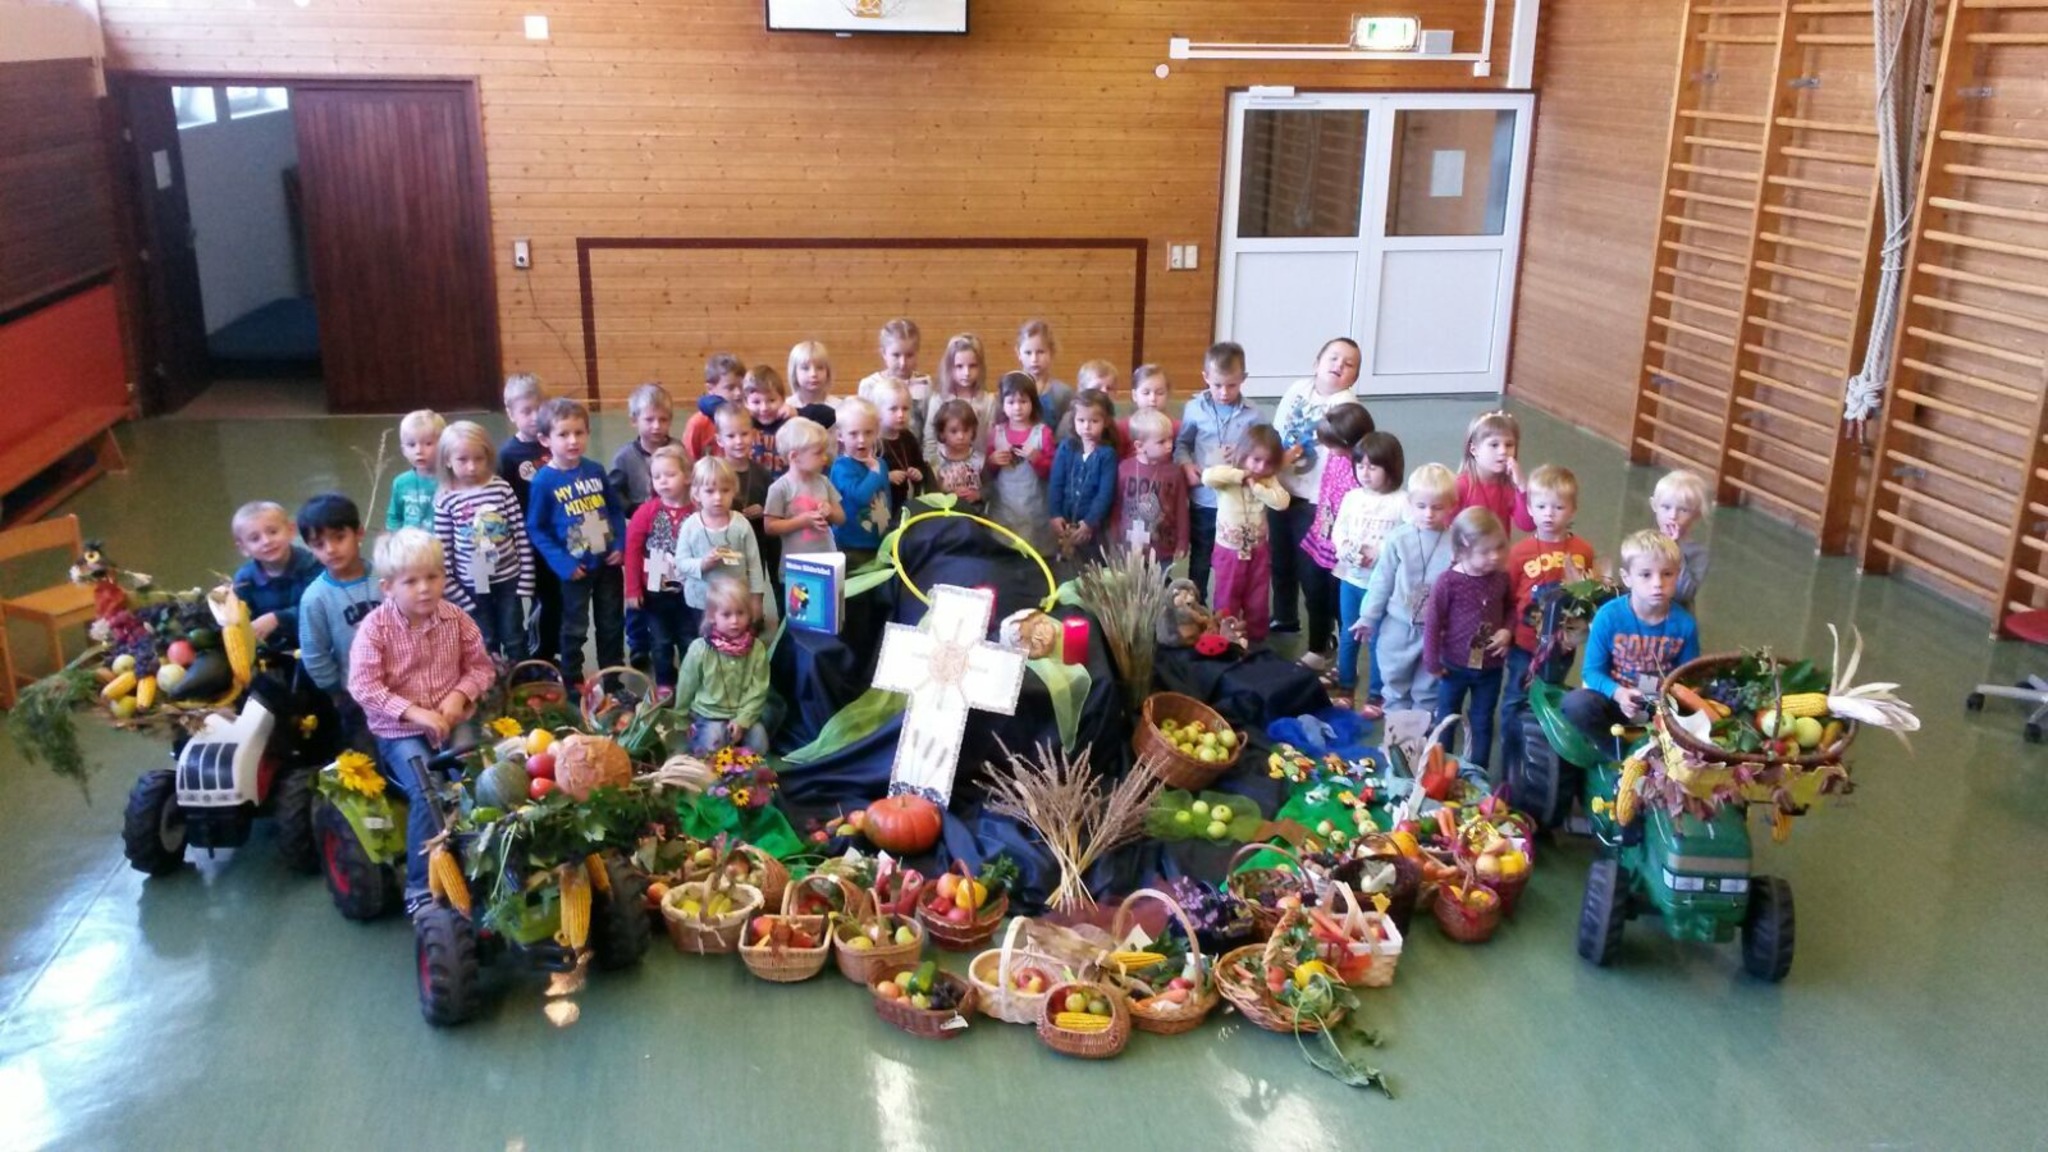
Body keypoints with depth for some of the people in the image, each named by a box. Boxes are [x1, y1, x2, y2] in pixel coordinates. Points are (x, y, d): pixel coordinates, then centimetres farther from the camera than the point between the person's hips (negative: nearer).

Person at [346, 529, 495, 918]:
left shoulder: (455, 619, 0)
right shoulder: (375, 627, -10)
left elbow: (481, 665, 7)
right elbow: (363, 686, -17)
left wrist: (460, 695, -14)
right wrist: (414, 713, -25)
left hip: (452, 722, 3)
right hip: (399, 730, -3)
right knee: (427, 792, -25)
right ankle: (420, 887, -14)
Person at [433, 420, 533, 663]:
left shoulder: (501, 488, -7)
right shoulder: (445, 501, -8)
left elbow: (521, 534, -5)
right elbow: (443, 552, -5)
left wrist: (526, 576, -7)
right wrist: (454, 592, -6)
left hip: (508, 578, 0)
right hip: (472, 585, 0)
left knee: (514, 640, 12)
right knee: (485, 645, 12)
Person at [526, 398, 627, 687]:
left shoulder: (595, 470, -1)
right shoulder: (544, 481, -14)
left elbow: (615, 509, 8)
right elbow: (535, 528, -11)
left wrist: (621, 545, -5)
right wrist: (561, 563, -17)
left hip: (608, 562, 4)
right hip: (575, 568, -4)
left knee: (612, 623, 16)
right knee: (575, 628, 11)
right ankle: (573, 682, 26)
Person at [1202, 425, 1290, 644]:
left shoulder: (1268, 481, -3)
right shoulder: (1229, 477, -15)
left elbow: (1282, 502, -18)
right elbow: (1207, 477, -37)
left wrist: (1256, 486, -22)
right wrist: (1239, 474, -29)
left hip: (1258, 551, 3)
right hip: (1229, 551, -3)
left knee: (1258, 603, 15)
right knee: (1226, 604, 8)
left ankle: (1256, 641, 29)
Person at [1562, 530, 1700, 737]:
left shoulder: (1684, 624, -8)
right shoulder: (1609, 616, -14)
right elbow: (1592, 670, -8)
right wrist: (1617, 693, -27)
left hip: (1662, 708, 1)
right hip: (1617, 701, -1)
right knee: (1576, 703, -31)